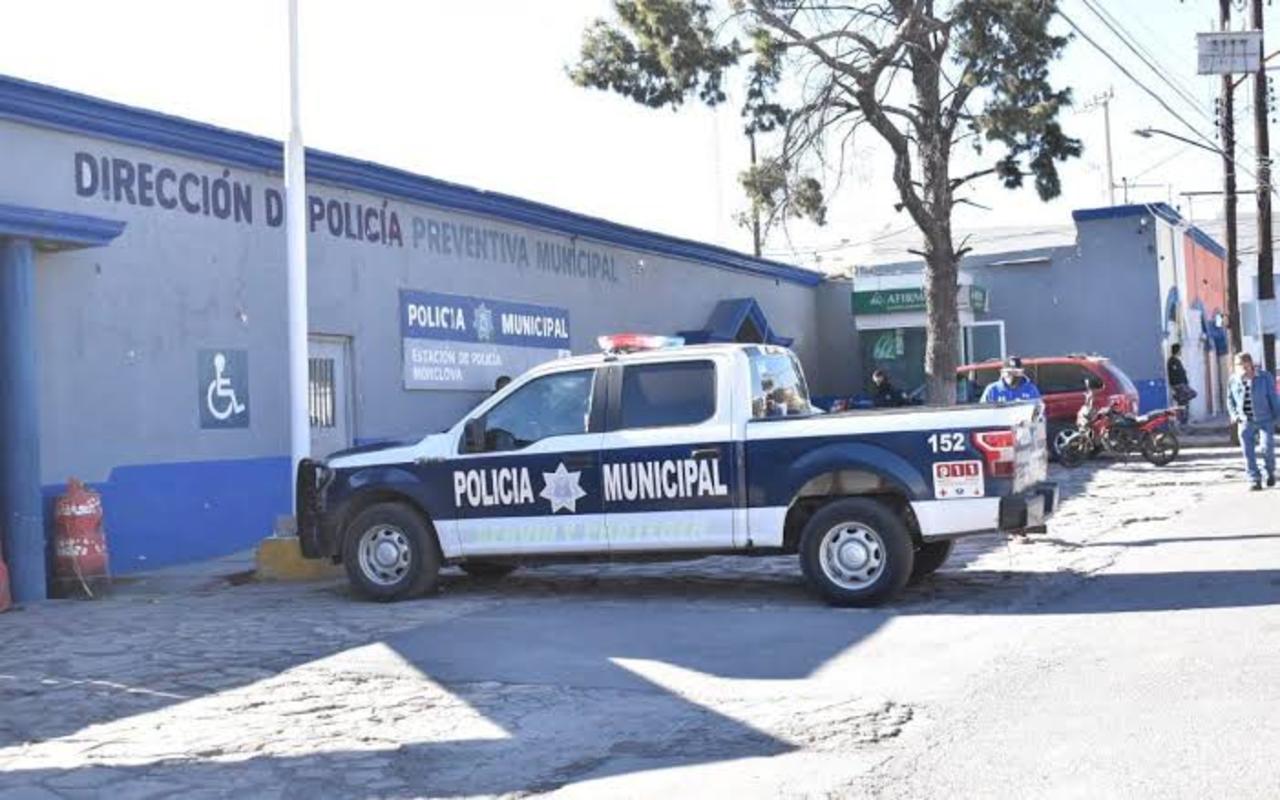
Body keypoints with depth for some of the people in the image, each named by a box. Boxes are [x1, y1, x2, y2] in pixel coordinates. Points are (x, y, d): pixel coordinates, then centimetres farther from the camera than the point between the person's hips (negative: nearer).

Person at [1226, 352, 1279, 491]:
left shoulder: (1265, 377, -4)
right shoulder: (1234, 380, 4)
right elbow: (1230, 399, 16)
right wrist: (1234, 414, 3)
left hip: (1265, 419, -2)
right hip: (1245, 421, 3)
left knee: (1267, 447, -9)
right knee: (1248, 452, -2)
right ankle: (1254, 479, 6)